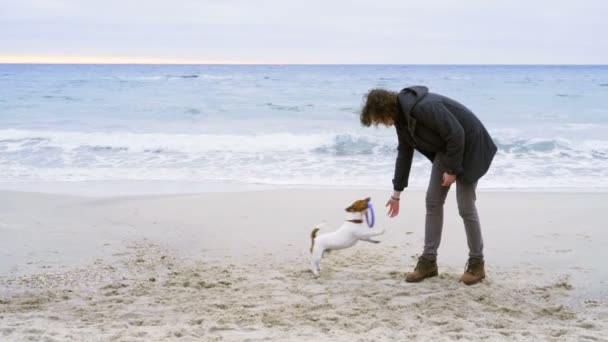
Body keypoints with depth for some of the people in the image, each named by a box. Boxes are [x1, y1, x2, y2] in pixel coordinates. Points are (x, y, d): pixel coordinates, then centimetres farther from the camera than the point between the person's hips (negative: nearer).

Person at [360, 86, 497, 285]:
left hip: (469, 145, -9)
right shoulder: (401, 115, -3)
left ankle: (476, 263, 10)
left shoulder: (424, 107, -33)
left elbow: (456, 134, -29)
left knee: (465, 207, -6)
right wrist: (397, 192, 12)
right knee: (433, 201, 5)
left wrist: (453, 169, -20)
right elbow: (404, 152, 8)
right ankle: (428, 261, 11)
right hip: (446, 147, 9)